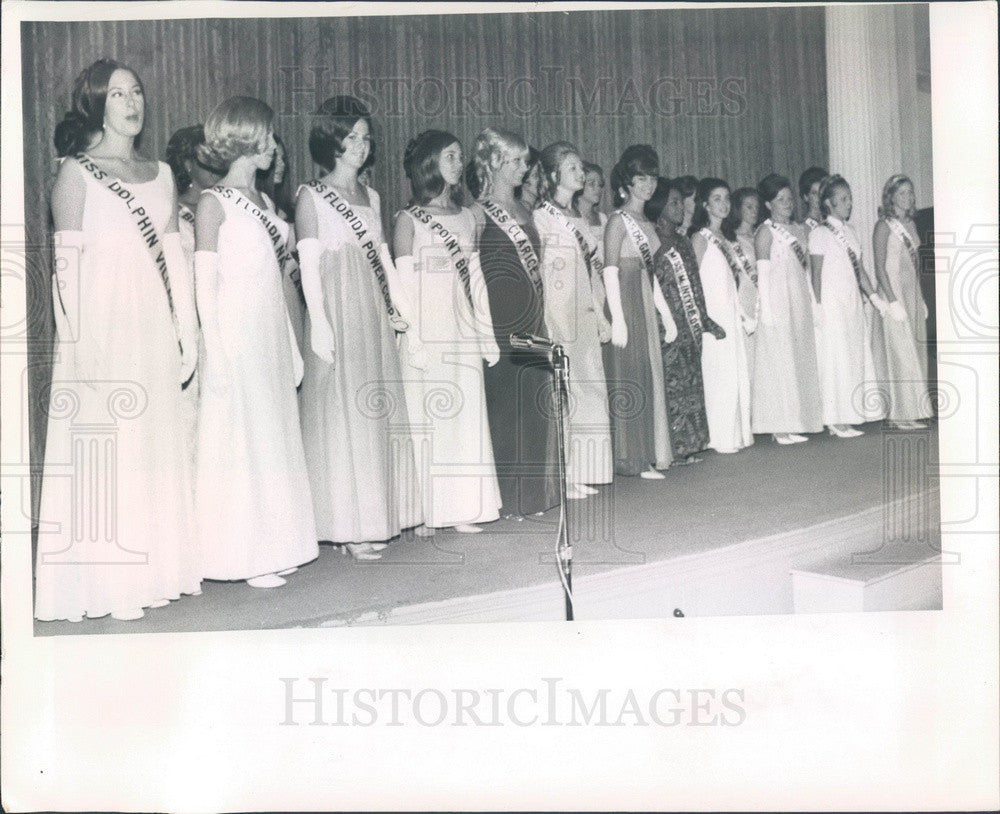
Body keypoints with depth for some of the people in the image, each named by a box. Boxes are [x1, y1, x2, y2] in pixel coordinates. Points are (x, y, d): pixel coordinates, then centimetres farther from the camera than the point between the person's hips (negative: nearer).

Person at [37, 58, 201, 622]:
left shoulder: (161, 174, 15)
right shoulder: (76, 171, 0)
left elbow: (175, 259, 13)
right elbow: (67, 262, -6)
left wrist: (188, 331, 9)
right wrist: (77, 342, -14)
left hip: (153, 328, 5)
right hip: (101, 326, -5)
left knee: (157, 444, 9)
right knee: (105, 449, -2)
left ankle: (154, 570, 21)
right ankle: (107, 584, 6)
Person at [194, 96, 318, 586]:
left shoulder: (265, 203, 15)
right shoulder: (214, 202, -6)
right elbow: (205, 283, -11)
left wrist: (291, 345, 16)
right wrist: (217, 353, -17)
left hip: (271, 336, 7)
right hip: (236, 336, -7)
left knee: (275, 434, 9)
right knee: (241, 439, -3)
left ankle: (272, 548, 19)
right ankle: (244, 556, 6)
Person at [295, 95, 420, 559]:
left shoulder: (370, 196, 17)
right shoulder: (311, 196, -2)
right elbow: (309, 263, -8)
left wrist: (399, 304, 7)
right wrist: (319, 323, -15)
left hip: (374, 313, 7)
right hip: (337, 313, -7)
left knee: (377, 412, 7)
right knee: (341, 412, -4)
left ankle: (373, 518, 17)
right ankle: (347, 526, 2)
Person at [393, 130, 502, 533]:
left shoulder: (468, 218, 13)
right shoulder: (409, 220, -2)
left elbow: (476, 281, 15)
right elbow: (404, 285, -6)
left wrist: (487, 335, 13)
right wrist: (414, 343, -12)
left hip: (463, 333, 5)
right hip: (427, 334, -5)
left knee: (467, 416, 4)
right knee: (426, 418, -2)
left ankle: (462, 509, 11)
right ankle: (423, 513, 5)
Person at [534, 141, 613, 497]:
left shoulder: (577, 221, 18)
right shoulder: (541, 217, -6)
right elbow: (537, 272, -12)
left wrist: (601, 317, 17)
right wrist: (548, 325, -18)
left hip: (585, 317, 8)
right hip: (558, 317, -8)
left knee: (588, 390, 8)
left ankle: (580, 474, 16)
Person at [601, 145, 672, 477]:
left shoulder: (647, 223, 16)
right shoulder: (618, 221, -8)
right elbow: (610, 272, -13)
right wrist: (617, 318, -19)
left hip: (646, 307, 8)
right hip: (626, 304, -8)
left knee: (649, 376, 10)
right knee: (628, 379, -4)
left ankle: (647, 454, 19)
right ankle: (630, 459, 2)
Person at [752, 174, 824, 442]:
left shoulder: (799, 229, 16)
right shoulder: (766, 231, -4)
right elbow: (762, 272, -10)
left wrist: (812, 300, 15)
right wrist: (767, 309, -16)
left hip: (799, 303, 7)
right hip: (777, 301, -7)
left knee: (800, 360, 6)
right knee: (778, 362, -8)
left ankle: (793, 424, 11)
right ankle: (778, 426, -5)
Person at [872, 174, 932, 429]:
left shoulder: (910, 224, 14)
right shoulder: (884, 226, -7)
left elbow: (915, 264, 18)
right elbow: (879, 268, -12)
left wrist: (921, 300, 14)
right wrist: (893, 301, -18)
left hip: (913, 295, 7)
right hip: (894, 295, -7)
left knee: (917, 353, 6)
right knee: (901, 353, -7)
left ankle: (912, 411, 11)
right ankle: (901, 414, -2)